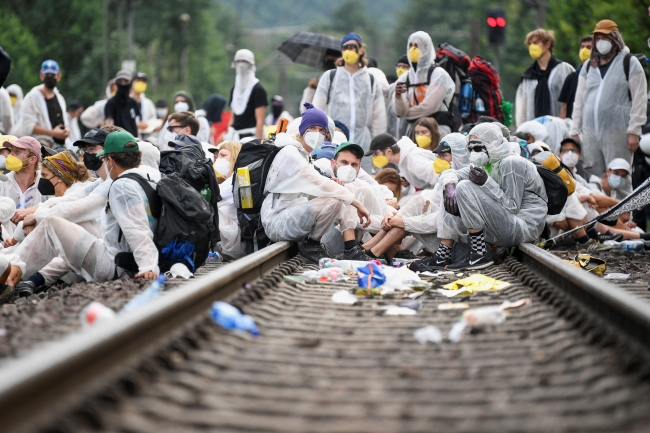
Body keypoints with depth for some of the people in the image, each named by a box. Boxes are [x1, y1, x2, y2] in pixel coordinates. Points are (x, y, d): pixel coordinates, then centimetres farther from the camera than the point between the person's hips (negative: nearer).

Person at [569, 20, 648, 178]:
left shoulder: (630, 63, 3)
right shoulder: (588, 65, 18)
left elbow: (639, 99, -3)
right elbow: (579, 100, 19)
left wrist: (634, 131, -10)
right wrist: (575, 131, 12)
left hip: (617, 132, -5)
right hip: (590, 132, 5)